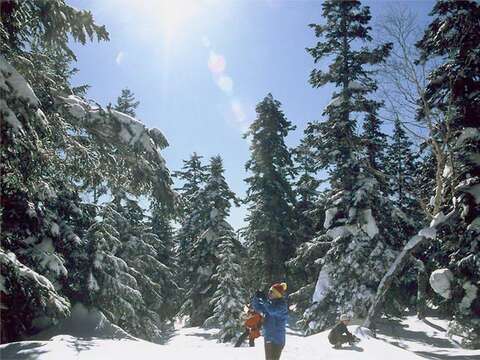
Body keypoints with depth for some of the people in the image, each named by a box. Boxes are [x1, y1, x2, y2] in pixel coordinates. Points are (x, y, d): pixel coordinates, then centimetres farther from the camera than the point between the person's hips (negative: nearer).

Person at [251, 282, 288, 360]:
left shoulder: (282, 305, -14)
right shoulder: (271, 303, 9)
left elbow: (272, 310, -33)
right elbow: (257, 308, 12)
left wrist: (264, 299, -26)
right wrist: (256, 298, -6)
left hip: (276, 340, -9)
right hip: (268, 339, 9)